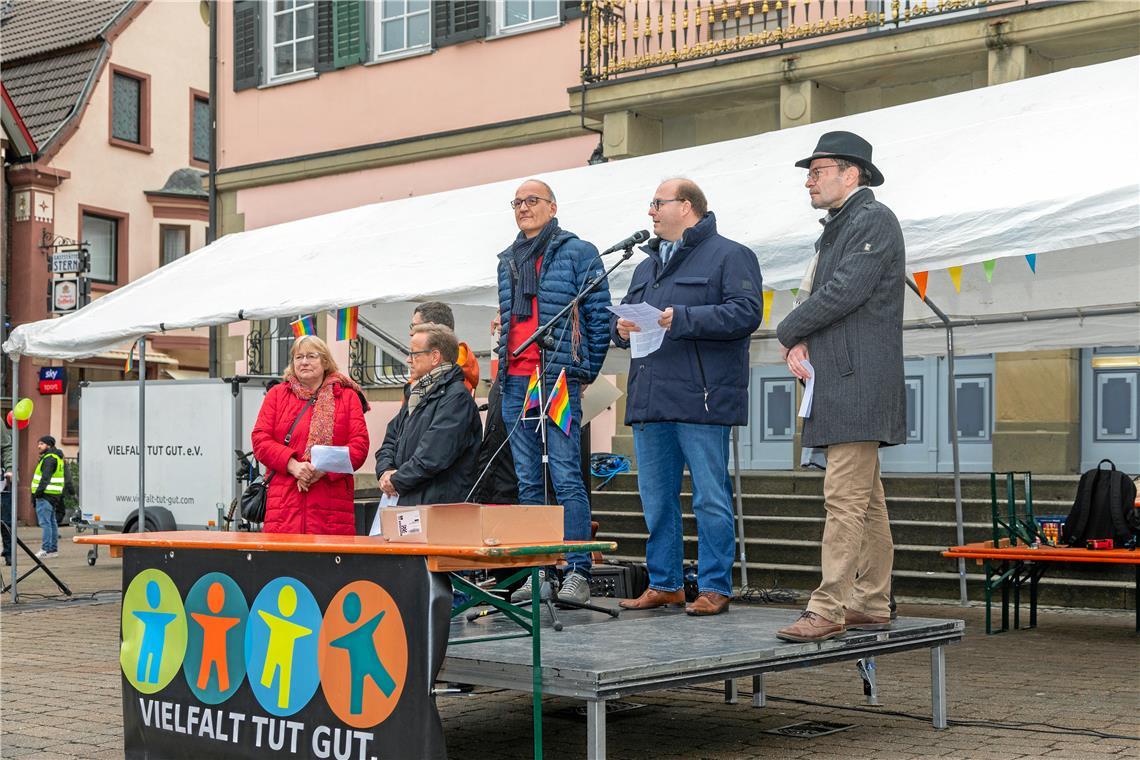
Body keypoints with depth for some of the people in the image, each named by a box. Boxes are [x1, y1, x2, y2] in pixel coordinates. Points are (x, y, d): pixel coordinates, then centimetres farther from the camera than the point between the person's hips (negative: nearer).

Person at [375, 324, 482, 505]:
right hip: (406, 502, 9)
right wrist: (385, 471, 1)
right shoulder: (417, 395, 21)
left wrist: (397, 480, -10)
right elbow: (391, 440, 22)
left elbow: (435, 456, -20)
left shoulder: (456, 397, -11)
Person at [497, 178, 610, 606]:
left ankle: (578, 572, -9)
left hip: (558, 379, -6)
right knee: (528, 482, 7)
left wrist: (585, 372, -4)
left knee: (566, 478, -10)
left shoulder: (578, 253, 1)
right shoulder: (507, 261, 20)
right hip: (515, 382, 6)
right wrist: (504, 368, 17)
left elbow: (599, 315, -2)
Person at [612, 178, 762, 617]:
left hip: (701, 400, -7)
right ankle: (665, 584, 20)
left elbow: (745, 313, -13)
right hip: (649, 400, 8)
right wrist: (622, 328, 1)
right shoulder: (648, 265, 24)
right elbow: (625, 314, 26)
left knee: (710, 499, -3)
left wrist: (681, 318, -18)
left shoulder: (729, 256, 0)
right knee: (656, 498, 10)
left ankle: (715, 587, 4)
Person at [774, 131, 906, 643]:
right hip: (837, 384, 10)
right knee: (865, 500, 11)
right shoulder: (835, 228, 22)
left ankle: (829, 609, -13)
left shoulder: (873, 220, -8)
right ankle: (871, 606, 16)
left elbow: (844, 292, -18)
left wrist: (788, 332, -5)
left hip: (858, 383, -10)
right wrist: (800, 344, 0)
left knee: (845, 497, -12)